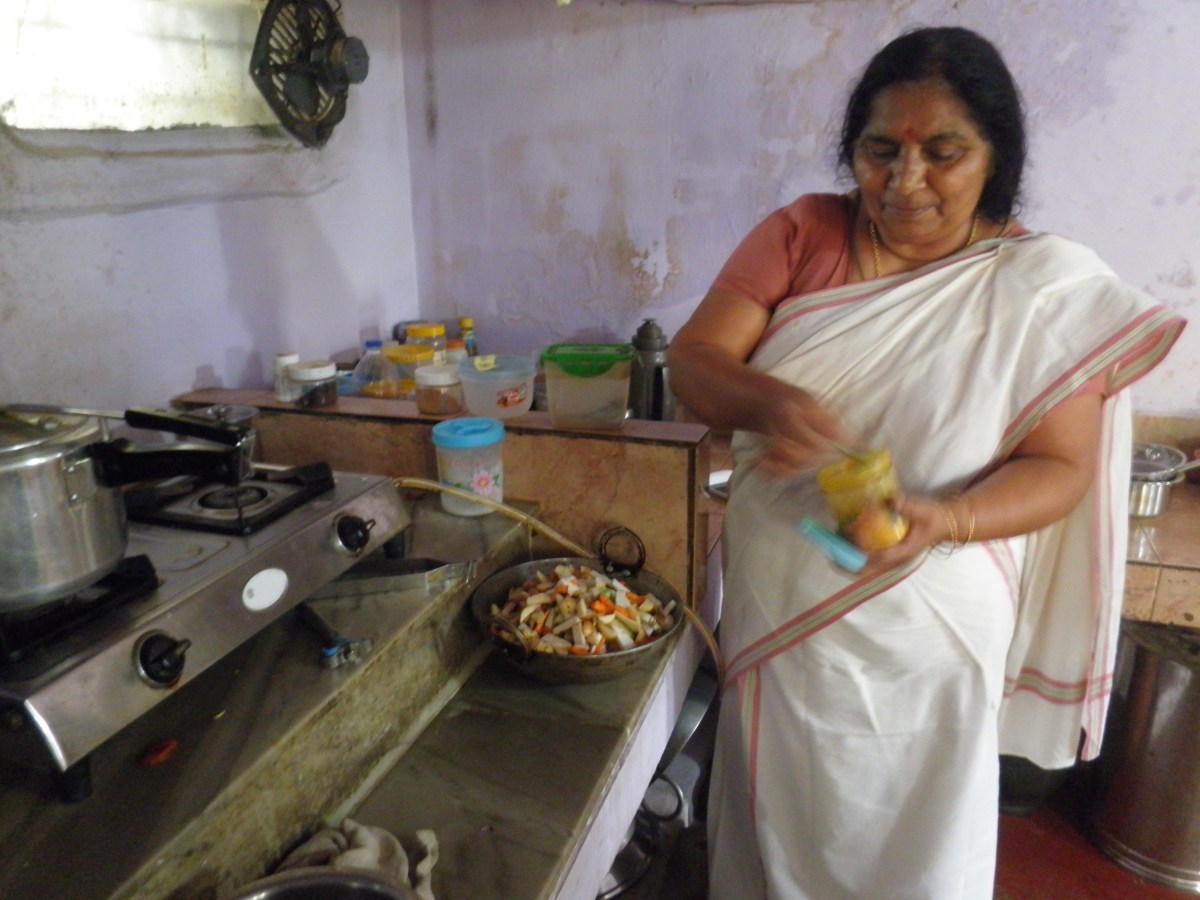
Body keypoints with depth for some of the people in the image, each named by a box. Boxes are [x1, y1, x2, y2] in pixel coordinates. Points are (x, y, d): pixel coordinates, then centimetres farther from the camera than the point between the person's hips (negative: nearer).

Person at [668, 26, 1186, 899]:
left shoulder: (1053, 287, -9)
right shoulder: (799, 235, -5)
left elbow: (1057, 466, -8)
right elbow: (693, 359, -10)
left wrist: (940, 519, -27)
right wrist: (765, 401, -32)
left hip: (919, 637, -1)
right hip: (773, 613, 2)